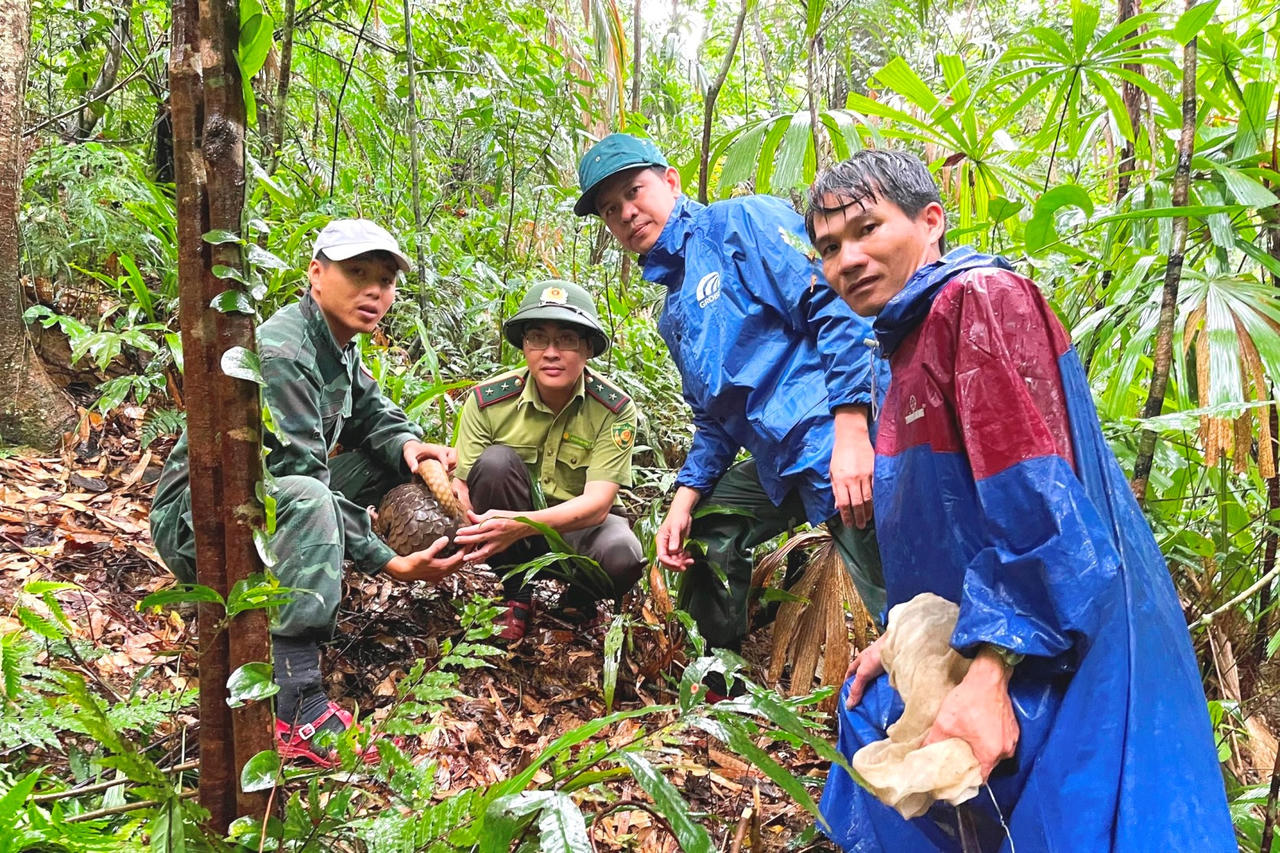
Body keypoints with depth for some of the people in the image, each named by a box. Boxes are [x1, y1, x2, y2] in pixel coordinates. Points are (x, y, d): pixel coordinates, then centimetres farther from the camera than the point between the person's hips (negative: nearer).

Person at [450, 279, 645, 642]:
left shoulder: (616, 410, -18)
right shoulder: (487, 400, -14)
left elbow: (597, 502, -26)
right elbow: (461, 486, -13)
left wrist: (522, 524, -44)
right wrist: (465, 528, -39)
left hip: (580, 524, -1)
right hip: (507, 523, 1)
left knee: (621, 557, -34)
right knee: (495, 460, -28)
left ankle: (579, 601, 5)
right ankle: (515, 597, -9)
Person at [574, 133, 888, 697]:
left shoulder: (743, 221, -5)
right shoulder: (675, 316, 20)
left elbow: (836, 307, -16)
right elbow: (714, 420, 24)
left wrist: (851, 432, -24)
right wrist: (685, 498, 10)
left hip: (838, 438, -9)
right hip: (779, 460, 9)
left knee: (899, 608, -8)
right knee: (703, 534, 19)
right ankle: (723, 689, 35)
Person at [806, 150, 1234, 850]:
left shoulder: (982, 297, -16)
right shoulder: (911, 343, 15)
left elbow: (1035, 503, -25)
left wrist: (988, 675, -28)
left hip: (1057, 656, -10)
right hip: (965, 655, 10)